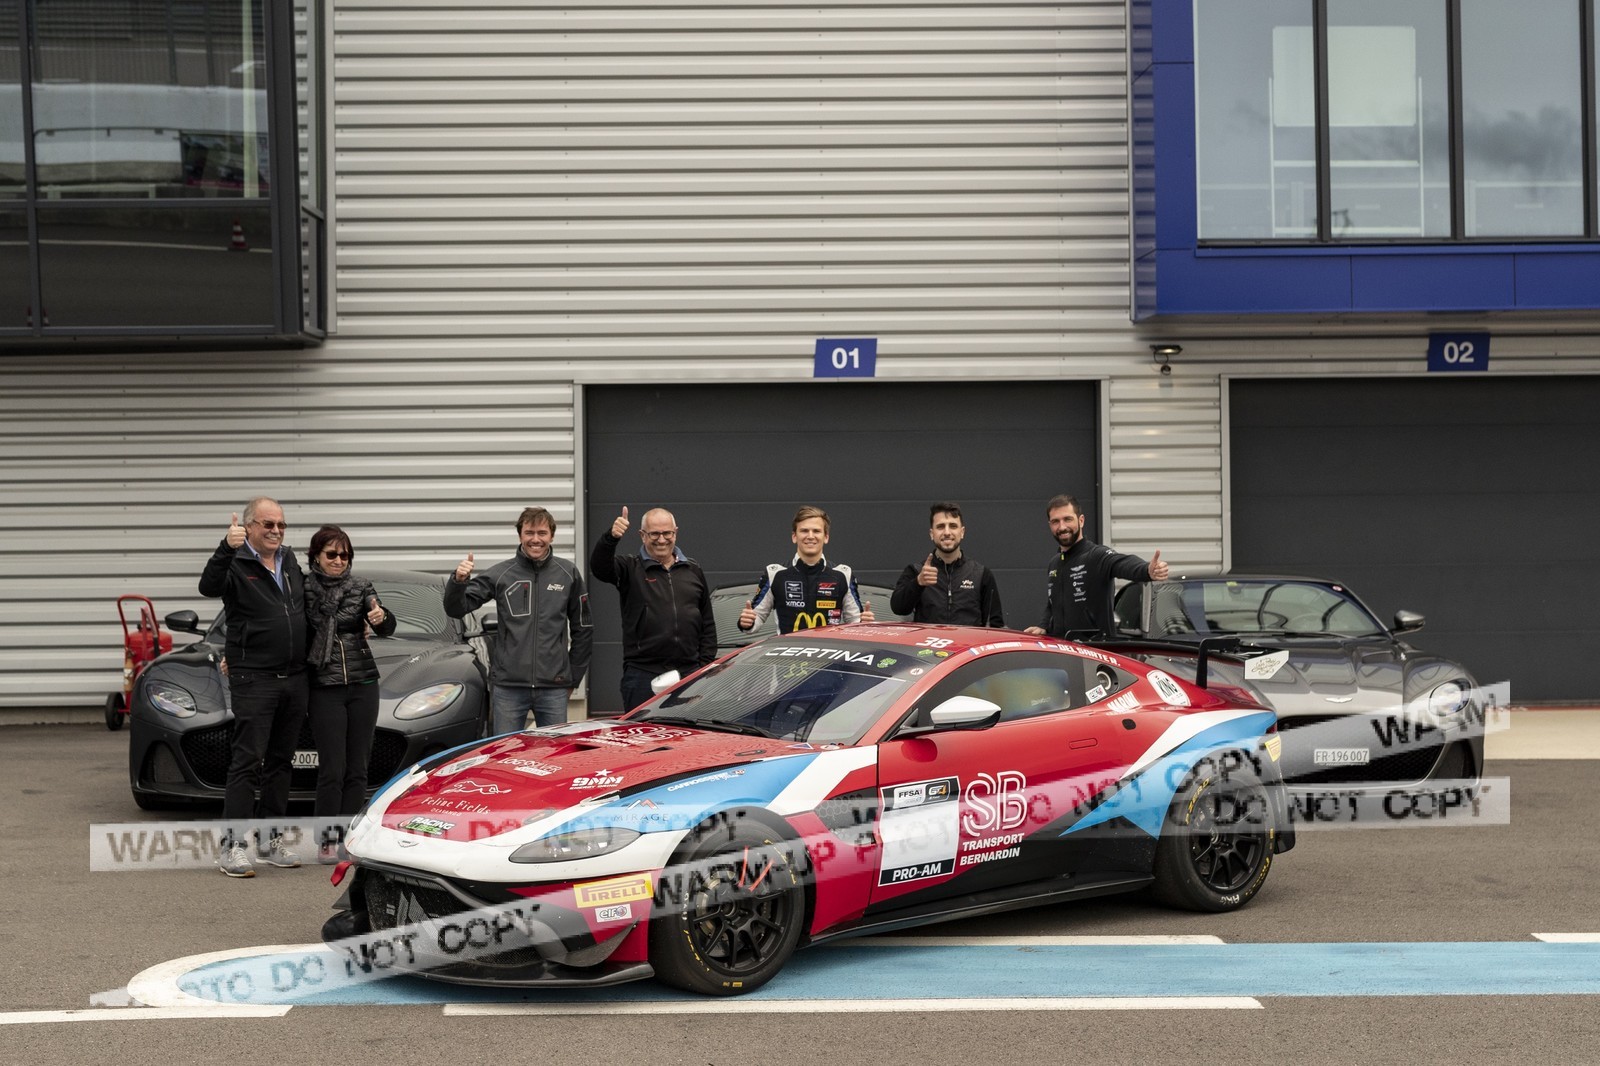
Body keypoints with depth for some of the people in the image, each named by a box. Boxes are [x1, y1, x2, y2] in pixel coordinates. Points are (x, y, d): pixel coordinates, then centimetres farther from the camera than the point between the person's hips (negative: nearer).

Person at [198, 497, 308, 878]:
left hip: (294, 679, 7)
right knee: (248, 761, -10)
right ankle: (233, 846, -10)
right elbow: (209, 586, -28)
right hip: (254, 679, -7)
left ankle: (272, 841, 19)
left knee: (281, 762, 11)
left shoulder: (290, 561, 14)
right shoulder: (236, 564, -6)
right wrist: (226, 548, -41)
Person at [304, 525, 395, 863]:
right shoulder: (301, 590, -1)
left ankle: (349, 837, 11)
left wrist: (382, 618, -27)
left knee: (357, 768, 4)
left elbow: (387, 628, -5)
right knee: (332, 768, -6)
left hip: (363, 685, 2)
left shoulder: (361, 587, 4)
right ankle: (327, 841, 1)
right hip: (324, 689, -2)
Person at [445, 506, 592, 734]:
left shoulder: (568, 574, 5)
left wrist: (573, 677, 10)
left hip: (553, 689, 1)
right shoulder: (500, 574, 1)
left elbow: (582, 630, 11)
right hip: (508, 687, -1)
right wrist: (458, 581, -22)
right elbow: (455, 609, -2)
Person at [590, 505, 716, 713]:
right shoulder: (630, 569, 3)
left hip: (689, 673, 3)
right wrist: (611, 538, -38)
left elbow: (708, 624, 17)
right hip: (642, 674, -3)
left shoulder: (693, 570, 15)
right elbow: (599, 568, -19)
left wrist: (705, 666, 8)